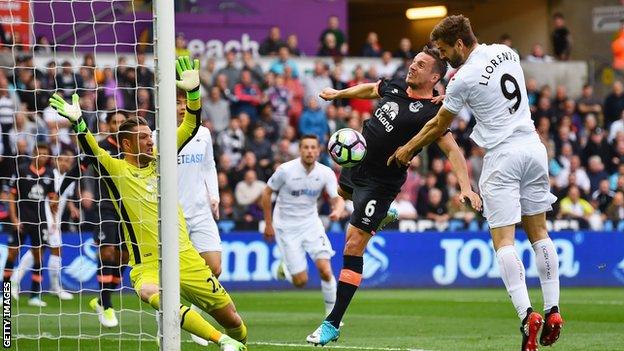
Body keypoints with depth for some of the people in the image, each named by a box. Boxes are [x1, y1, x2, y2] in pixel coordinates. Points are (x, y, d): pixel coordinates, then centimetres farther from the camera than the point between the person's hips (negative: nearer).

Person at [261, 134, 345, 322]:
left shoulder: (326, 173, -8)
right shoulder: (286, 170, -15)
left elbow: (338, 199, -11)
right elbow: (266, 193, -3)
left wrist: (337, 210, -35)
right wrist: (268, 224, -1)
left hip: (311, 224, 2)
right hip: (286, 227, -2)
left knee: (325, 271, -16)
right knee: (301, 281, -5)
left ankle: (331, 313, 1)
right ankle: (285, 267, 31)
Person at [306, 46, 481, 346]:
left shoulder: (429, 113, -24)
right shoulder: (394, 87, -4)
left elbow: (452, 150, -31)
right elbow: (370, 89, 19)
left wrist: (466, 187, -43)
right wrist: (338, 93, 28)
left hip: (380, 183, -8)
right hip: (357, 161, 8)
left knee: (353, 246, -12)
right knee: (342, 191, 41)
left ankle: (332, 324, -8)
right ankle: (384, 214, 70)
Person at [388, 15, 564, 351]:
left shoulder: (464, 79, -10)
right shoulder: (506, 53, 8)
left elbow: (438, 126, 3)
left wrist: (407, 148, 20)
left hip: (502, 156, -6)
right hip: (533, 145, 7)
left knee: (503, 240, -5)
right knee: (539, 232, 11)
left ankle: (526, 313, -19)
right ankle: (552, 310, 6)